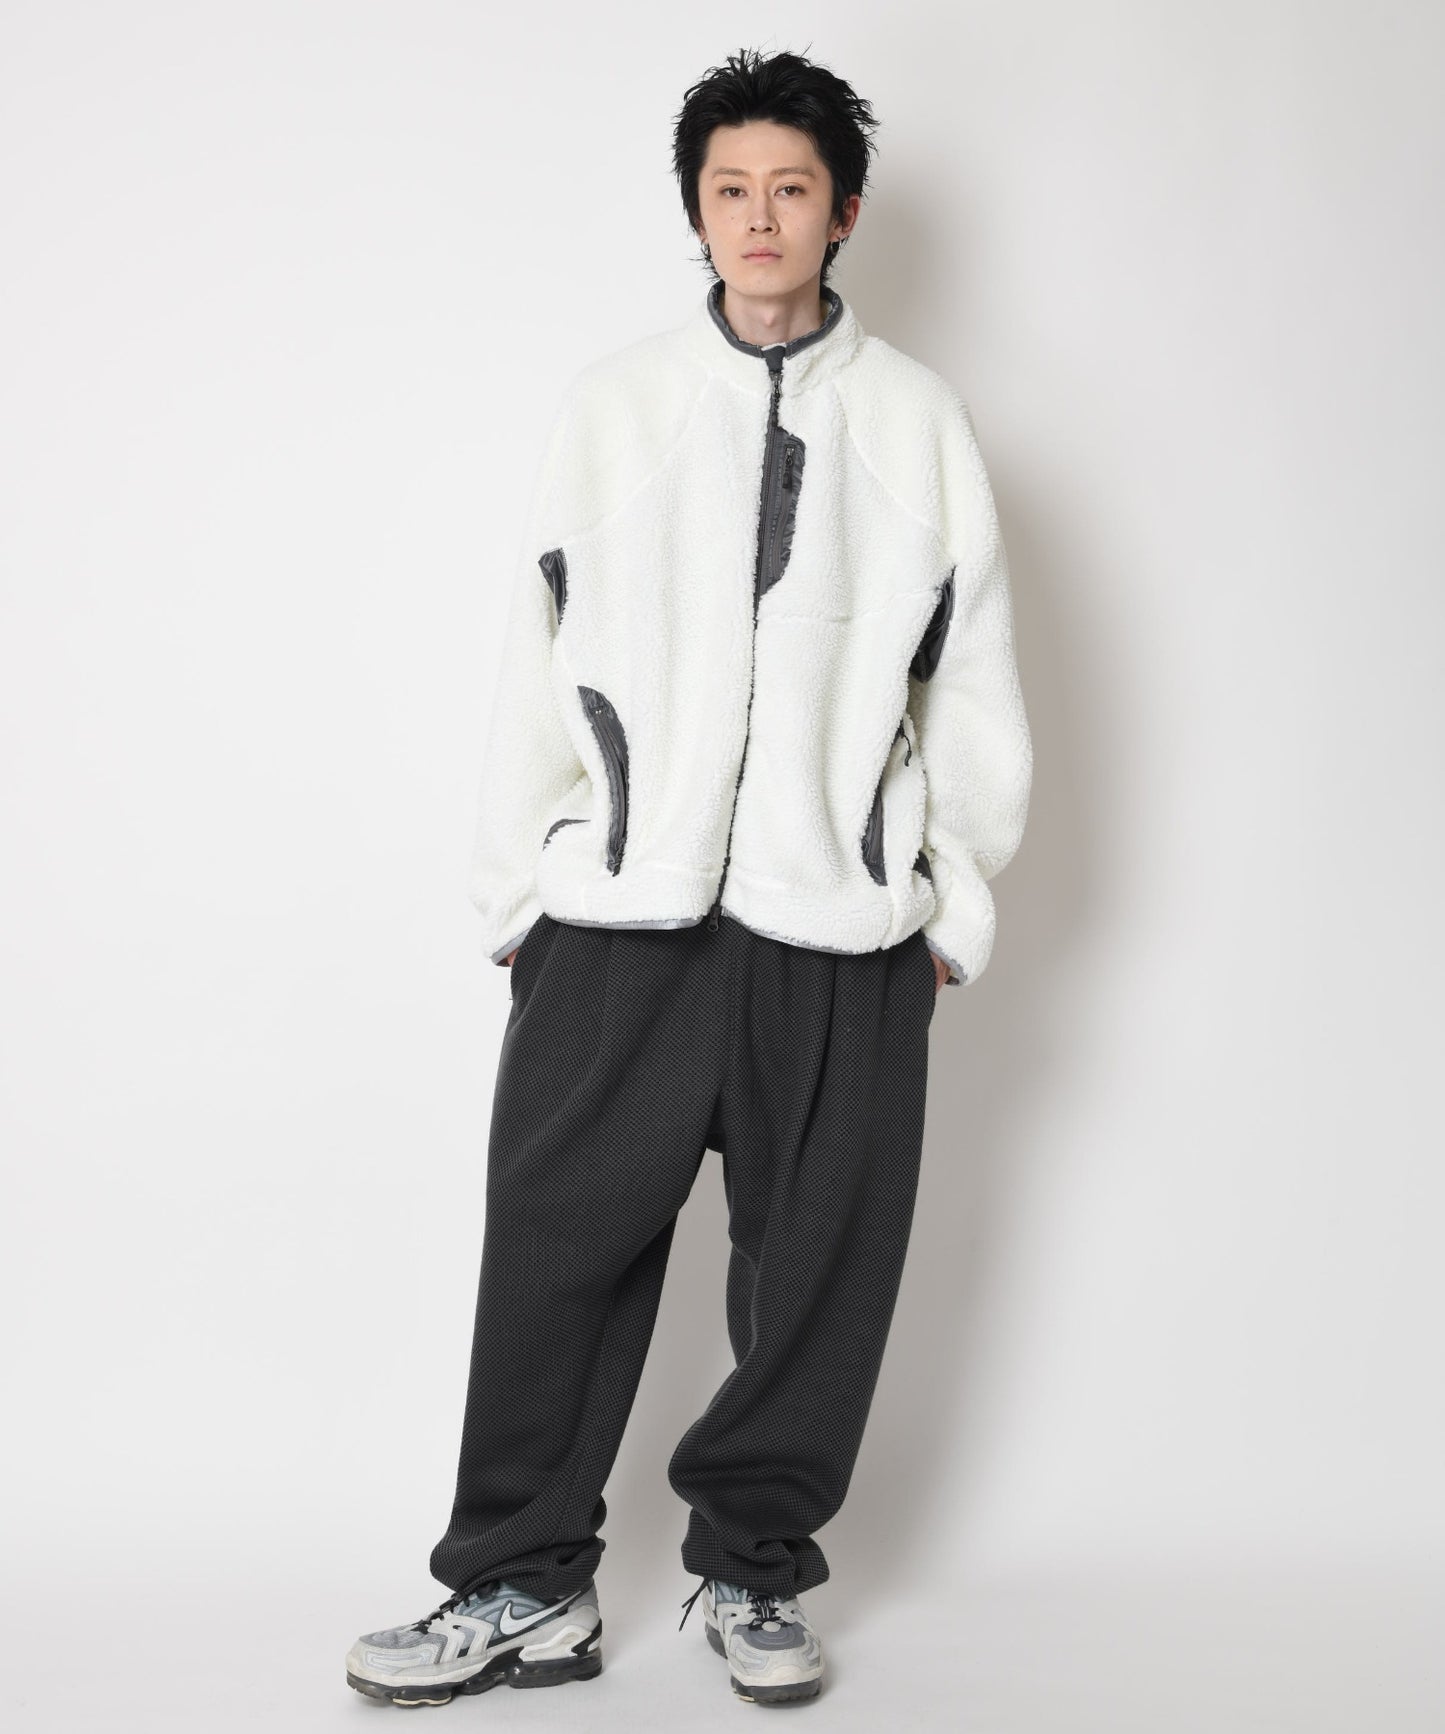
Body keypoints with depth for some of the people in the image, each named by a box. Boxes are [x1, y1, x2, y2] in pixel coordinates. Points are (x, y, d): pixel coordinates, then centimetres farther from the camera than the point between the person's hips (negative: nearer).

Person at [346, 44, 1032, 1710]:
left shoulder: (920, 420, 8)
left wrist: (954, 902, 7)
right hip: (619, 913, 0)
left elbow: (972, 681, 9)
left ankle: (753, 1570, 22)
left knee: (818, 1264, 5)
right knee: (559, 1245, 1)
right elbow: (539, 661, 8)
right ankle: (524, 1587, 15)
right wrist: (514, 890, 6)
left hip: (843, 925, 0)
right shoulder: (612, 404, 8)